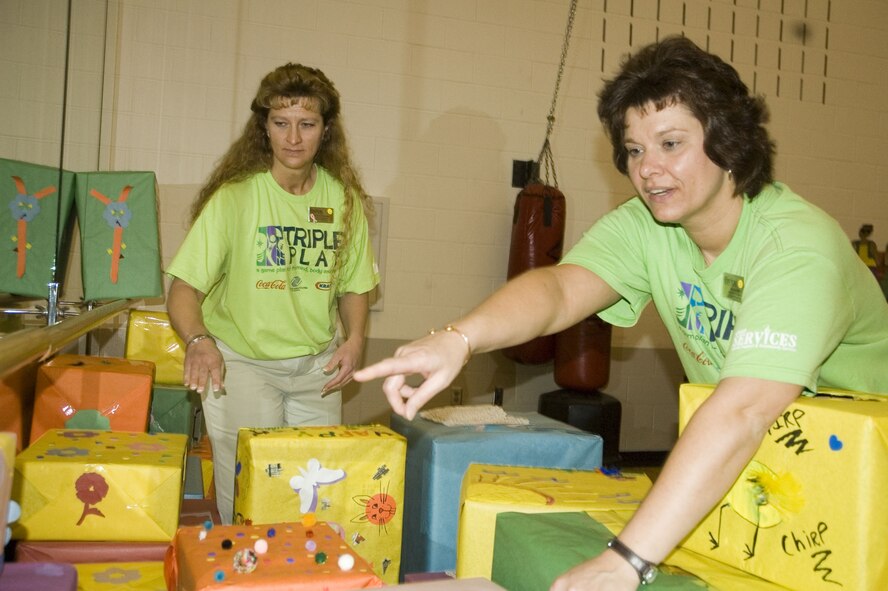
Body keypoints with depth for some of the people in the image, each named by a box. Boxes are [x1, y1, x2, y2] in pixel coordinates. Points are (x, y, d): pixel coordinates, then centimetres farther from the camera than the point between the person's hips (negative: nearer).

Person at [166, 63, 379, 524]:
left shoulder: (344, 200, -2)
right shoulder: (234, 197, -14)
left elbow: (353, 285, 10)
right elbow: (184, 289, -16)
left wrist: (354, 338, -7)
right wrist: (197, 340, -35)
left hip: (317, 364, 4)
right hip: (242, 360, -3)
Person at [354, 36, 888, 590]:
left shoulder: (799, 248, -27)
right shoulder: (644, 226, -8)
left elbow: (742, 413, -38)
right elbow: (560, 288, -23)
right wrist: (457, 338, -44)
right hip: (741, 465, 4)